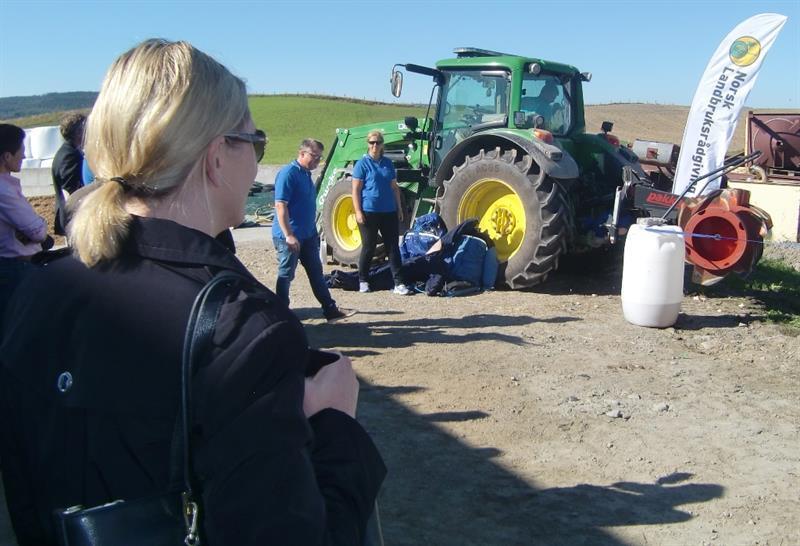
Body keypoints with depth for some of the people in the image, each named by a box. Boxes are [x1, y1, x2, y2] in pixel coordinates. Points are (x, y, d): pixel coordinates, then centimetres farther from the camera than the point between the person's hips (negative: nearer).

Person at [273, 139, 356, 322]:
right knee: (286, 275, 2)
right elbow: (280, 205, -21)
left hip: (308, 235, 9)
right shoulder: (288, 173, -16)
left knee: (316, 273, 12)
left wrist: (314, 231, 22)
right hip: (289, 237, -9)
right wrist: (288, 235, -25)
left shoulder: (306, 174, 12)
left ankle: (331, 310, 18)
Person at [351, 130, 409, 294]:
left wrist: (399, 208, 13)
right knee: (368, 247, 4)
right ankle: (363, 281, 19)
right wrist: (358, 211, -13)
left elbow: (394, 187, 16)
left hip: (389, 212, 4)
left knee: (393, 247, 2)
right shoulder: (362, 163, -3)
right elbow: (356, 190, -6)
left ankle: (398, 283, 3)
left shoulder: (388, 163, 11)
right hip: (369, 212, -4)